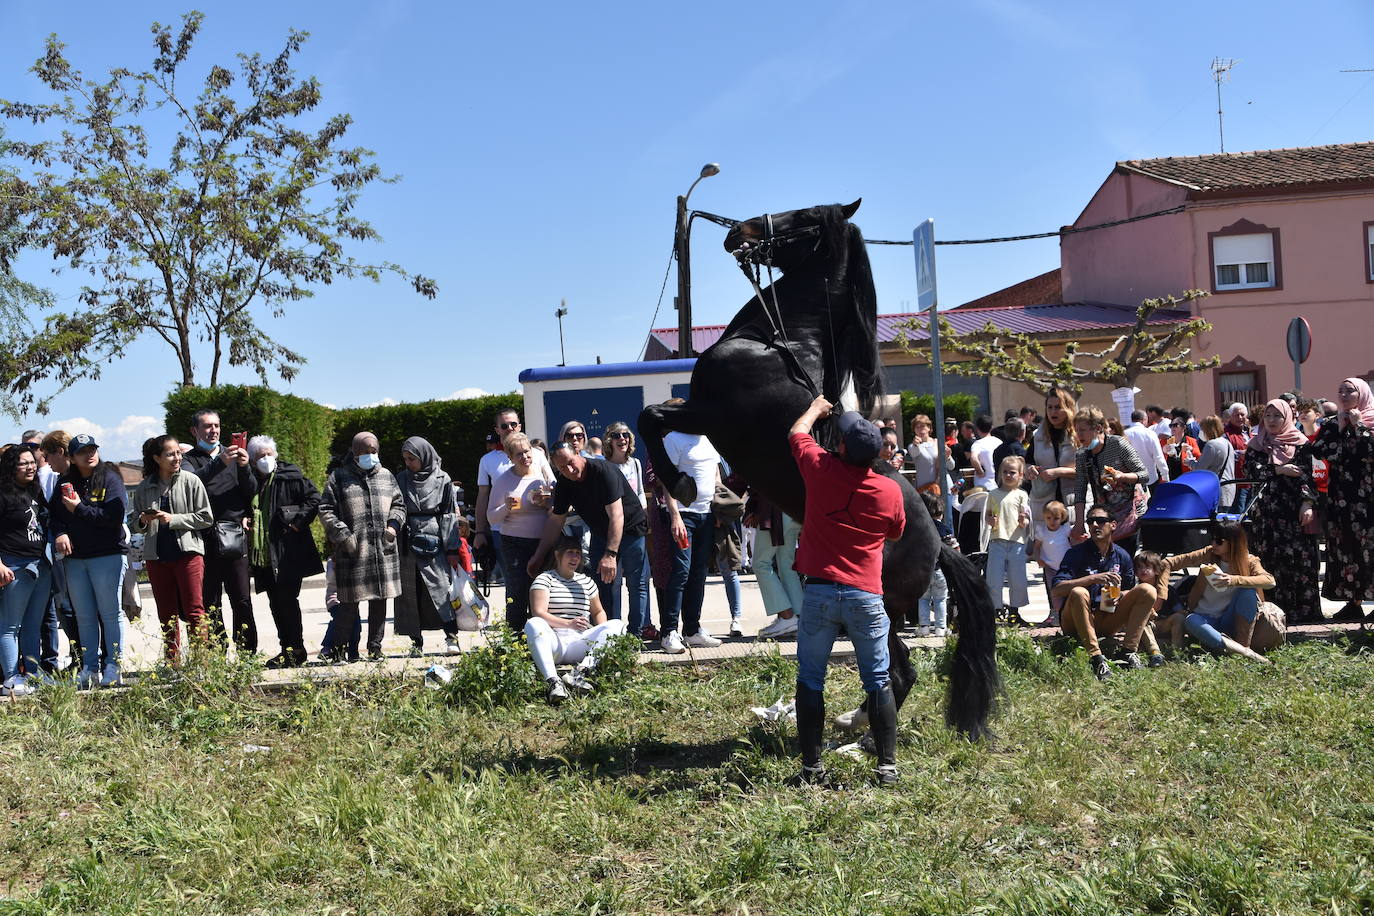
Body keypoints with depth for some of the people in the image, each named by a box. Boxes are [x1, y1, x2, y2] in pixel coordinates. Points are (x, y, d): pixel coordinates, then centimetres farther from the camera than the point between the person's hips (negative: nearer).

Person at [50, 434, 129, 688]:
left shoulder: (110, 479, -2)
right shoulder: (65, 483, 13)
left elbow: (115, 516, -13)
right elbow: (56, 515, 12)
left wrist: (80, 509, -12)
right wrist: (60, 533, -9)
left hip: (108, 555, -5)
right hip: (75, 557, 5)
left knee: (111, 613, -5)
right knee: (84, 616, 7)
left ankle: (114, 668, -2)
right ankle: (90, 668, 11)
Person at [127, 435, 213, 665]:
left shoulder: (190, 481, -1)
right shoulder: (144, 488, 8)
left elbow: (206, 517, -3)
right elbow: (133, 524, 14)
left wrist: (174, 519, -11)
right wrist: (143, 521, -8)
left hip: (187, 551, -3)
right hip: (156, 556, 3)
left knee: (194, 611, -6)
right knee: (167, 615, 8)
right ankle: (172, 663, 14)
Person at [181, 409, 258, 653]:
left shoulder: (232, 454, 17)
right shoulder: (189, 459, 8)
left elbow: (252, 491, 9)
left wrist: (244, 468, -10)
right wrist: (220, 463, -28)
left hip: (235, 536, 2)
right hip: (206, 539, -2)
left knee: (242, 601, -1)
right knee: (210, 604, -1)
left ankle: (248, 653, 1)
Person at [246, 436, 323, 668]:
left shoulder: (291, 476, -4)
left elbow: (314, 499, -7)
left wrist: (298, 522, -11)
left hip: (288, 552, -6)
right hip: (263, 554, 6)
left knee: (287, 599, -9)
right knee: (276, 603, 9)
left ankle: (296, 650, -3)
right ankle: (287, 648, 15)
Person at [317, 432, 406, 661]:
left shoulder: (386, 476, 16)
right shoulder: (339, 477, 4)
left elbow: (399, 504, 22)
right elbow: (326, 511, 1)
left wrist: (393, 525, 3)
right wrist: (343, 535, -9)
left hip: (384, 550, 4)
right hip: (352, 550, -4)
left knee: (380, 600, 7)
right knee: (349, 602, -5)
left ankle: (375, 647, 17)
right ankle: (339, 648, 7)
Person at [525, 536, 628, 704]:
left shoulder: (586, 581, 23)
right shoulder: (544, 579, 7)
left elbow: (598, 612, 31)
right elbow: (538, 613, -7)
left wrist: (602, 633, 6)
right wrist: (568, 624, -23)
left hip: (580, 643, 4)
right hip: (553, 643, -4)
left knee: (617, 625, -18)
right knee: (533, 624, -35)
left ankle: (579, 672, -38)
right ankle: (553, 681, -51)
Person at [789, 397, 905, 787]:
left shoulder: (820, 469, -5)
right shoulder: (890, 490, -2)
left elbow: (796, 433, 16)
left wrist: (815, 408, 34)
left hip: (819, 591, -1)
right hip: (866, 595, 1)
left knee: (810, 681, 8)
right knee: (878, 682, 9)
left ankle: (811, 767, 8)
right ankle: (887, 766, 9)